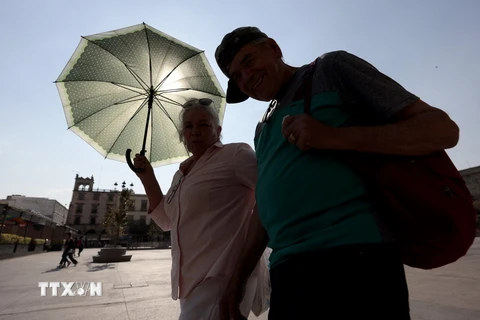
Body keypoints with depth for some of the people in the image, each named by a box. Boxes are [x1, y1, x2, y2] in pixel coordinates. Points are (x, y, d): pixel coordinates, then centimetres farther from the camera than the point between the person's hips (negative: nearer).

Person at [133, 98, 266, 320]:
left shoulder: (235, 154, -11)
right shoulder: (182, 172, 13)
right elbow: (166, 220, 16)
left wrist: (252, 238, -16)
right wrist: (147, 177, 9)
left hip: (221, 277, -8)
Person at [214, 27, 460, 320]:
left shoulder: (331, 68, 3)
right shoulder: (263, 129, 19)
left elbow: (442, 128, -3)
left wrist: (335, 138, -16)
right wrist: (239, 276, 19)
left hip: (351, 256, -6)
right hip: (286, 272, 6)